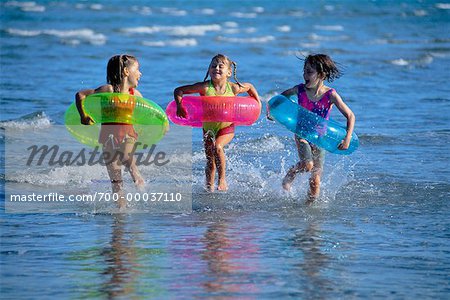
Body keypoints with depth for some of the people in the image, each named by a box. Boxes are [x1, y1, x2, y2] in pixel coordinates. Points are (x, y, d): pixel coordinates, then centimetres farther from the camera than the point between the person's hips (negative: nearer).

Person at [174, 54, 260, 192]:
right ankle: (209, 187, 28)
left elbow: (249, 87, 9)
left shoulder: (233, 88, -14)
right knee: (210, 161, 7)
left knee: (217, 147, -29)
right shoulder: (205, 87, -20)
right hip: (208, 128, 1)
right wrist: (179, 106, -31)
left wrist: (258, 103, 4)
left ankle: (222, 179, -13)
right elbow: (178, 90, -17)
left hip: (226, 127, -1)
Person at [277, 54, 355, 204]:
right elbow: (281, 97, 13)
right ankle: (290, 175, 5)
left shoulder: (330, 95, -17)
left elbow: (350, 116, -13)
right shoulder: (300, 90, -9)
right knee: (307, 165, -26)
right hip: (302, 134, 0)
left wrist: (347, 139, -22)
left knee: (315, 180, -1)